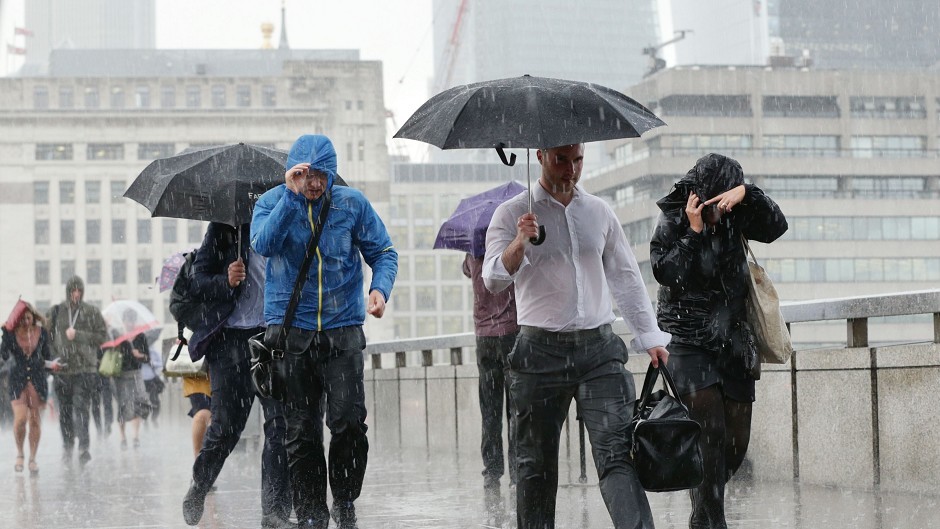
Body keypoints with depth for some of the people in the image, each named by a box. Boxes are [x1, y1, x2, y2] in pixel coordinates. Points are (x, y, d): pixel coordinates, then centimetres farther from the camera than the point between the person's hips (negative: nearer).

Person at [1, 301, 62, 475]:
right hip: (18, 380, -2)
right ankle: (19, 454, 10)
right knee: (20, 419, -13)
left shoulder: (42, 332, 1)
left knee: (35, 421, 1)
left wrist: (51, 363, -9)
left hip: (38, 380, 2)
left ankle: (33, 459, 12)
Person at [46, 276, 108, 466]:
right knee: (65, 410, 8)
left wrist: (78, 335, -10)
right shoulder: (56, 311, 7)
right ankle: (67, 447, 21)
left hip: (85, 368, -2)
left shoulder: (92, 312, 4)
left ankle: (84, 448, -20)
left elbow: (103, 336, 0)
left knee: (81, 407, -15)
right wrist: (53, 357, -3)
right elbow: (46, 336, 9)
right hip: (62, 368, 2)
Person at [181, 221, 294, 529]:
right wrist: (226, 282, -18)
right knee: (225, 426, 2)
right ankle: (198, 490, 28)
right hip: (233, 339, -2)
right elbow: (198, 281, 1)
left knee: (282, 423, -9)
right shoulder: (225, 227, 3)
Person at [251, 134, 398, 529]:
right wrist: (292, 195, -22)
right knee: (301, 431, 2)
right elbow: (264, 244, -17)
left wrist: (380, 288, -11)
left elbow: (383, 252, 9)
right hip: (290, 330, 0)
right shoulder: (272, 202, 1)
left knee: (350, 422, -11)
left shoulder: (352, 203, 4)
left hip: (343, 329, 0)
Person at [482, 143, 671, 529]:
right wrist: (519, 243, -27)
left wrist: (651, 337, 16)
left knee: (617, 453, -11)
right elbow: (493, 279, -8)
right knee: (536, 463, 4)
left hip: (598, 348, 2)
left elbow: (626, 277, 21)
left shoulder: (599, 212, 14)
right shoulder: (513, 214, 3)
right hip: (540, 352, -2)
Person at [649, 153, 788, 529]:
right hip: (691, 344, -5)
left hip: (733, 341, 5)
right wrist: (693, 232, -17)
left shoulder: (732, 217, 6)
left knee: (737, 442, 6)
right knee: (711, 437, -16)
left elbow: (776, 227, -4)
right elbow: (667, 272, -14)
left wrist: (747, 194, -15)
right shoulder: (671, 221, -4)